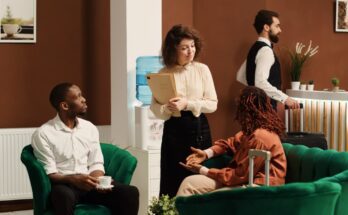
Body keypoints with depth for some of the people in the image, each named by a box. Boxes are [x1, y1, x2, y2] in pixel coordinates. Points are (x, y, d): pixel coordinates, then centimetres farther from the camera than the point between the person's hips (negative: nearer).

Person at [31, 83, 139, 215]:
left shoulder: (90, 128, 11)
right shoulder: (43, 134, -5)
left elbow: (96, 164, 10)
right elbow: (49, 173, -10)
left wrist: (98, 181, -13)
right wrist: (74, 179, -27)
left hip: (88, 184, 5)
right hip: (63, 184, -5)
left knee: (130, 193, -19)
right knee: (65, 196, -41)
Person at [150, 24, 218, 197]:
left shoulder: (202, 70, 2)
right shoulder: (164, 73, 1)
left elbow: (212, 103, -3)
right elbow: (155, 108, -2)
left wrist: (187, 104, -16)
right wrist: (168, 107, -23)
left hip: (199, 128, 1)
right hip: (174, 129, 0)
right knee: (173, 181, 1)